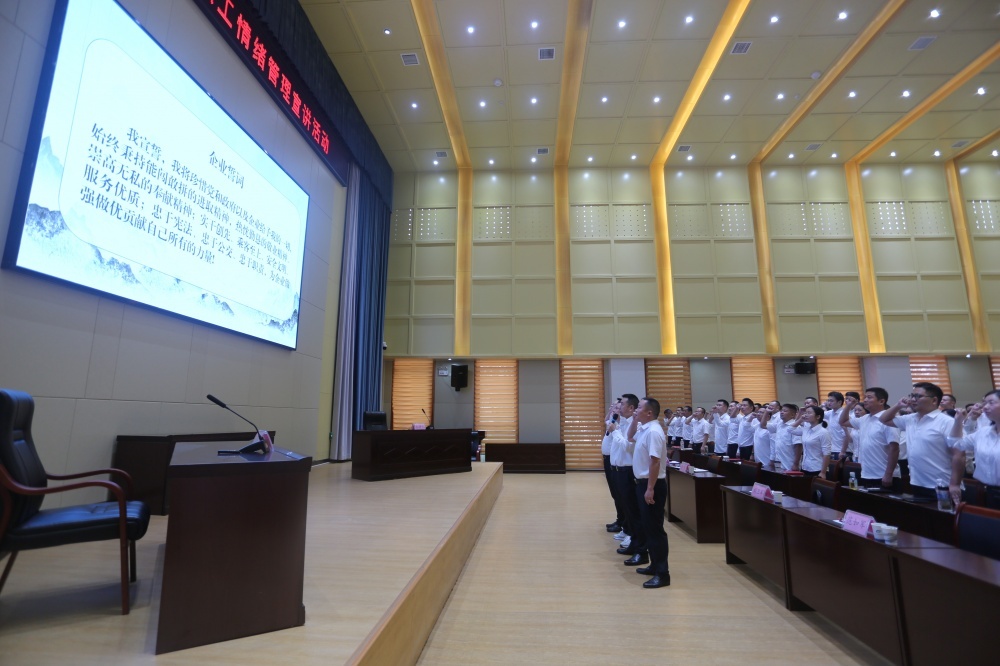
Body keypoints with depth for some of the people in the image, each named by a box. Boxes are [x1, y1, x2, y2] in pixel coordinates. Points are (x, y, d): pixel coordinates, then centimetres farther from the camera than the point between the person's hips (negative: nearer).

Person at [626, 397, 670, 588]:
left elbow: (655, 462, -25)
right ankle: (655, 565, 28)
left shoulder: (653, 431, -21)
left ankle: (662, 573, 4)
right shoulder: (643, 429, 8)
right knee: (648, 527, 17)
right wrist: (634, 421, 14)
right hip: (643, 483, 10)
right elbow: (630, 437, 29)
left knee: (655, 529, -4)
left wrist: (650, 489, -25)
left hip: (652, 485, -10)